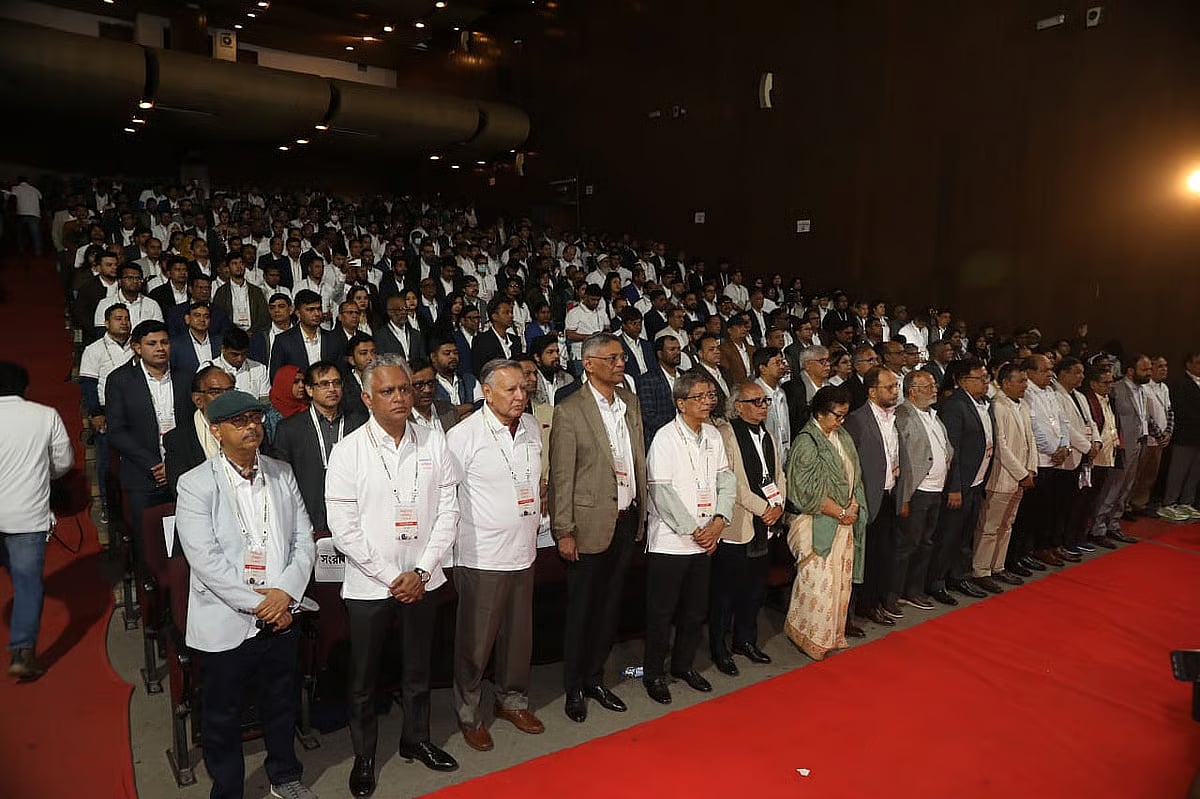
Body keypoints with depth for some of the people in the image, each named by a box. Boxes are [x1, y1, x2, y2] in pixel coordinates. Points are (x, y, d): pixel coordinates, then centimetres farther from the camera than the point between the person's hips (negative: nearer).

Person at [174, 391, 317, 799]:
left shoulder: (282, 474, 3)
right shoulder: (195, 485, -10)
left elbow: (303, 539, 3)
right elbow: (205, 559, -17)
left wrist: (285, 591, -12)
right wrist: (257, 603, -17)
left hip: (281, 616, 4)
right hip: (227, 623, -4)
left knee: (282, 703, 20)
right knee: (222, 716, 13)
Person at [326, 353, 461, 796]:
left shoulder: (433, 443, -3)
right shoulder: (349, 451, -10)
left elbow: (448, 511, -1)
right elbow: (343, 528, -11)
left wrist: (422, 571, -8)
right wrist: (391, 577, -12)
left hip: (422, 580, 2)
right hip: (369, 584, -2)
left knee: (418, 668, 19)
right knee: (364, 679, 13)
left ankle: (416, 738, 41)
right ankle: (364, 755, 34)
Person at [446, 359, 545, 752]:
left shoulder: (531, 426, 5)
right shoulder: (464, 435, -15)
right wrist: (461, 535, -7)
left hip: (523, 552, 6)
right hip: (481, 556, -6)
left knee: (519, 634, 18)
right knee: (476, 640, 7)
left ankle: (512, 701, 38)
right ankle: (468, 714, 26)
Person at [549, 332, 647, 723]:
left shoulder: (630, 401, 7)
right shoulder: (569, 411, -12)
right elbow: (561, 477, -11)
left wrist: (641, 511, 11)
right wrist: (564, 531, -12)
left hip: (627, 520, 6)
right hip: (591, 523, -5)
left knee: (610, 605, 16)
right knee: (582, 610, 9)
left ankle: (595, 678, 33)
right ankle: (574, 687, 26)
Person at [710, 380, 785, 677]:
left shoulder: (768, 434, 13)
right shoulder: (726, 435, -14)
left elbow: (778, 474, 14)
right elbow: (732, 483, -18)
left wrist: (779, 506, -1)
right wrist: (764, 509, -14)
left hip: (765, 527, 8)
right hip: (736, 527, -7)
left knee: (754, 589, 17)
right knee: (725, 591, 3)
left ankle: (746, 641, 33)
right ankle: (719, 649, 17)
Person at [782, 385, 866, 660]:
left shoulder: (843, 437, 9)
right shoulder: (807, 442, -14)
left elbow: (854, 477, 14)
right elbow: (810, 491, -17)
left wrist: (854, 507, -2)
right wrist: (841, 513, -12)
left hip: (845, 521, 7)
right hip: (819, 524, -7)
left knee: (841, 580, 12)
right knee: (818, 581, -3)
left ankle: (833, 635, 26)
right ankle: (812, 637, 14)